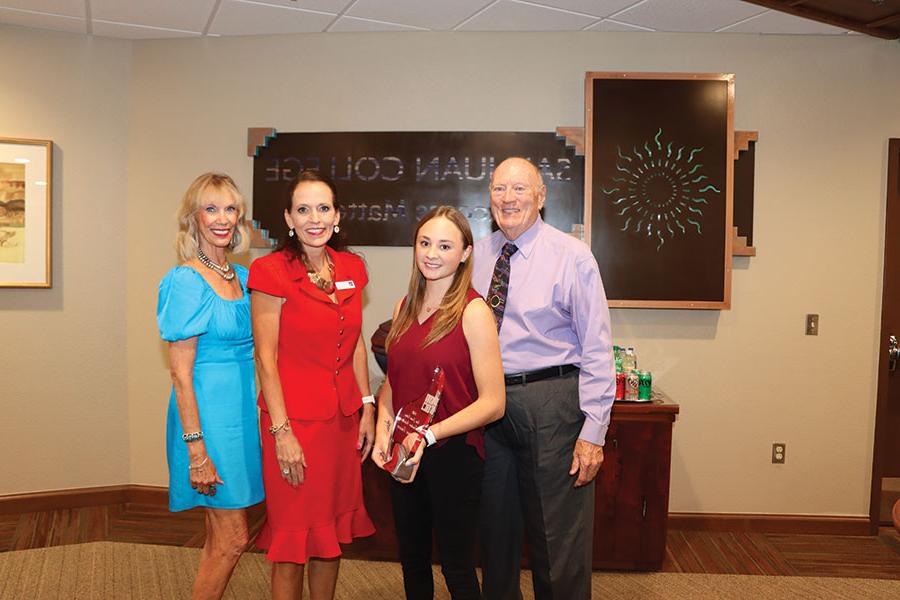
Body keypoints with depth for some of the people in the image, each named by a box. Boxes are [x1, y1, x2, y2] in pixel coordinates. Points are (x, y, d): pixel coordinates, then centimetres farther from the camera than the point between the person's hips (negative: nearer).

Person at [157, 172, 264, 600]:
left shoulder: (241, 277, 9)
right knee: (233, 538, -1)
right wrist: (197, 448, -18)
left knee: (221, 536, 16)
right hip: (208, 413, -7)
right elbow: (180, 373, -15)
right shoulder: (185, 281, -13)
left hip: (242, 410, 7)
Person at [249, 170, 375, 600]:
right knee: (293, 537, 5)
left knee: (332, 532, 16)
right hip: (295, 417, -6)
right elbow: (266, 358, -12)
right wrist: (281, 432, -14)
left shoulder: (351, 268, 7)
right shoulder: (271, 271, -10)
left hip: (343, 416, 6)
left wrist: (367, 405, 9)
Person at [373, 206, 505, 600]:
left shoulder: (473, 311, -14)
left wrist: (430, 434, -24)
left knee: (456, 568, 10)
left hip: (453, 454, -6)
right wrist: (383, 425, -4)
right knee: (412, 562, 21)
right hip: (403, 455, 6)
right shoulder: (404, 308, 5)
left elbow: (492, 403, -17)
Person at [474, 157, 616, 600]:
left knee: (559, 537, 5)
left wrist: (593, 431, -14)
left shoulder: (572, 256, -8)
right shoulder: (477, 255, 6)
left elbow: (596, 350, -10)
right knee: (496, 530, 19)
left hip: (551, 402, -4)